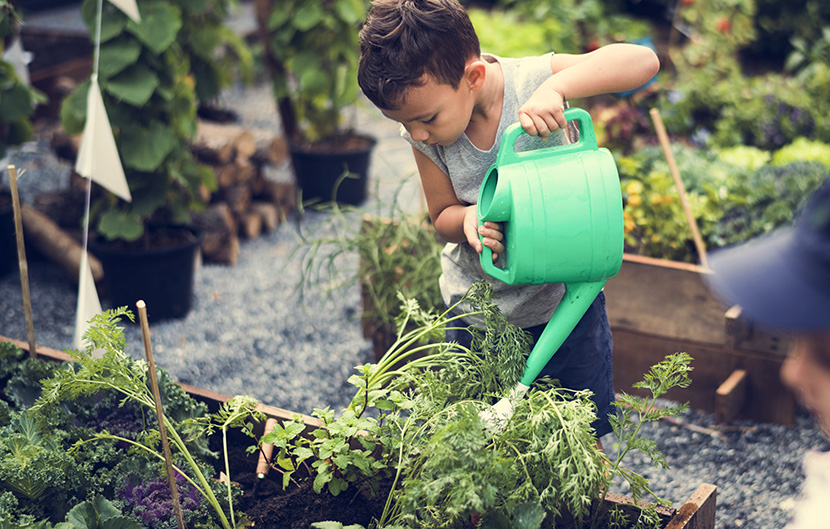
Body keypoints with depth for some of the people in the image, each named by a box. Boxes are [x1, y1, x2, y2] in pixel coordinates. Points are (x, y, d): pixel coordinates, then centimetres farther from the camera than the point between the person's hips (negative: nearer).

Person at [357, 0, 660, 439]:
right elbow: (442, 214, -3)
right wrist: (467, 220, -26)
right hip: (478, 307, 2)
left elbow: (644, 61, -30)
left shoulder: (531, 81, -23)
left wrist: (557, 86, -44)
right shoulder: (424, 137, -16)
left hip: (566, 294, -2)